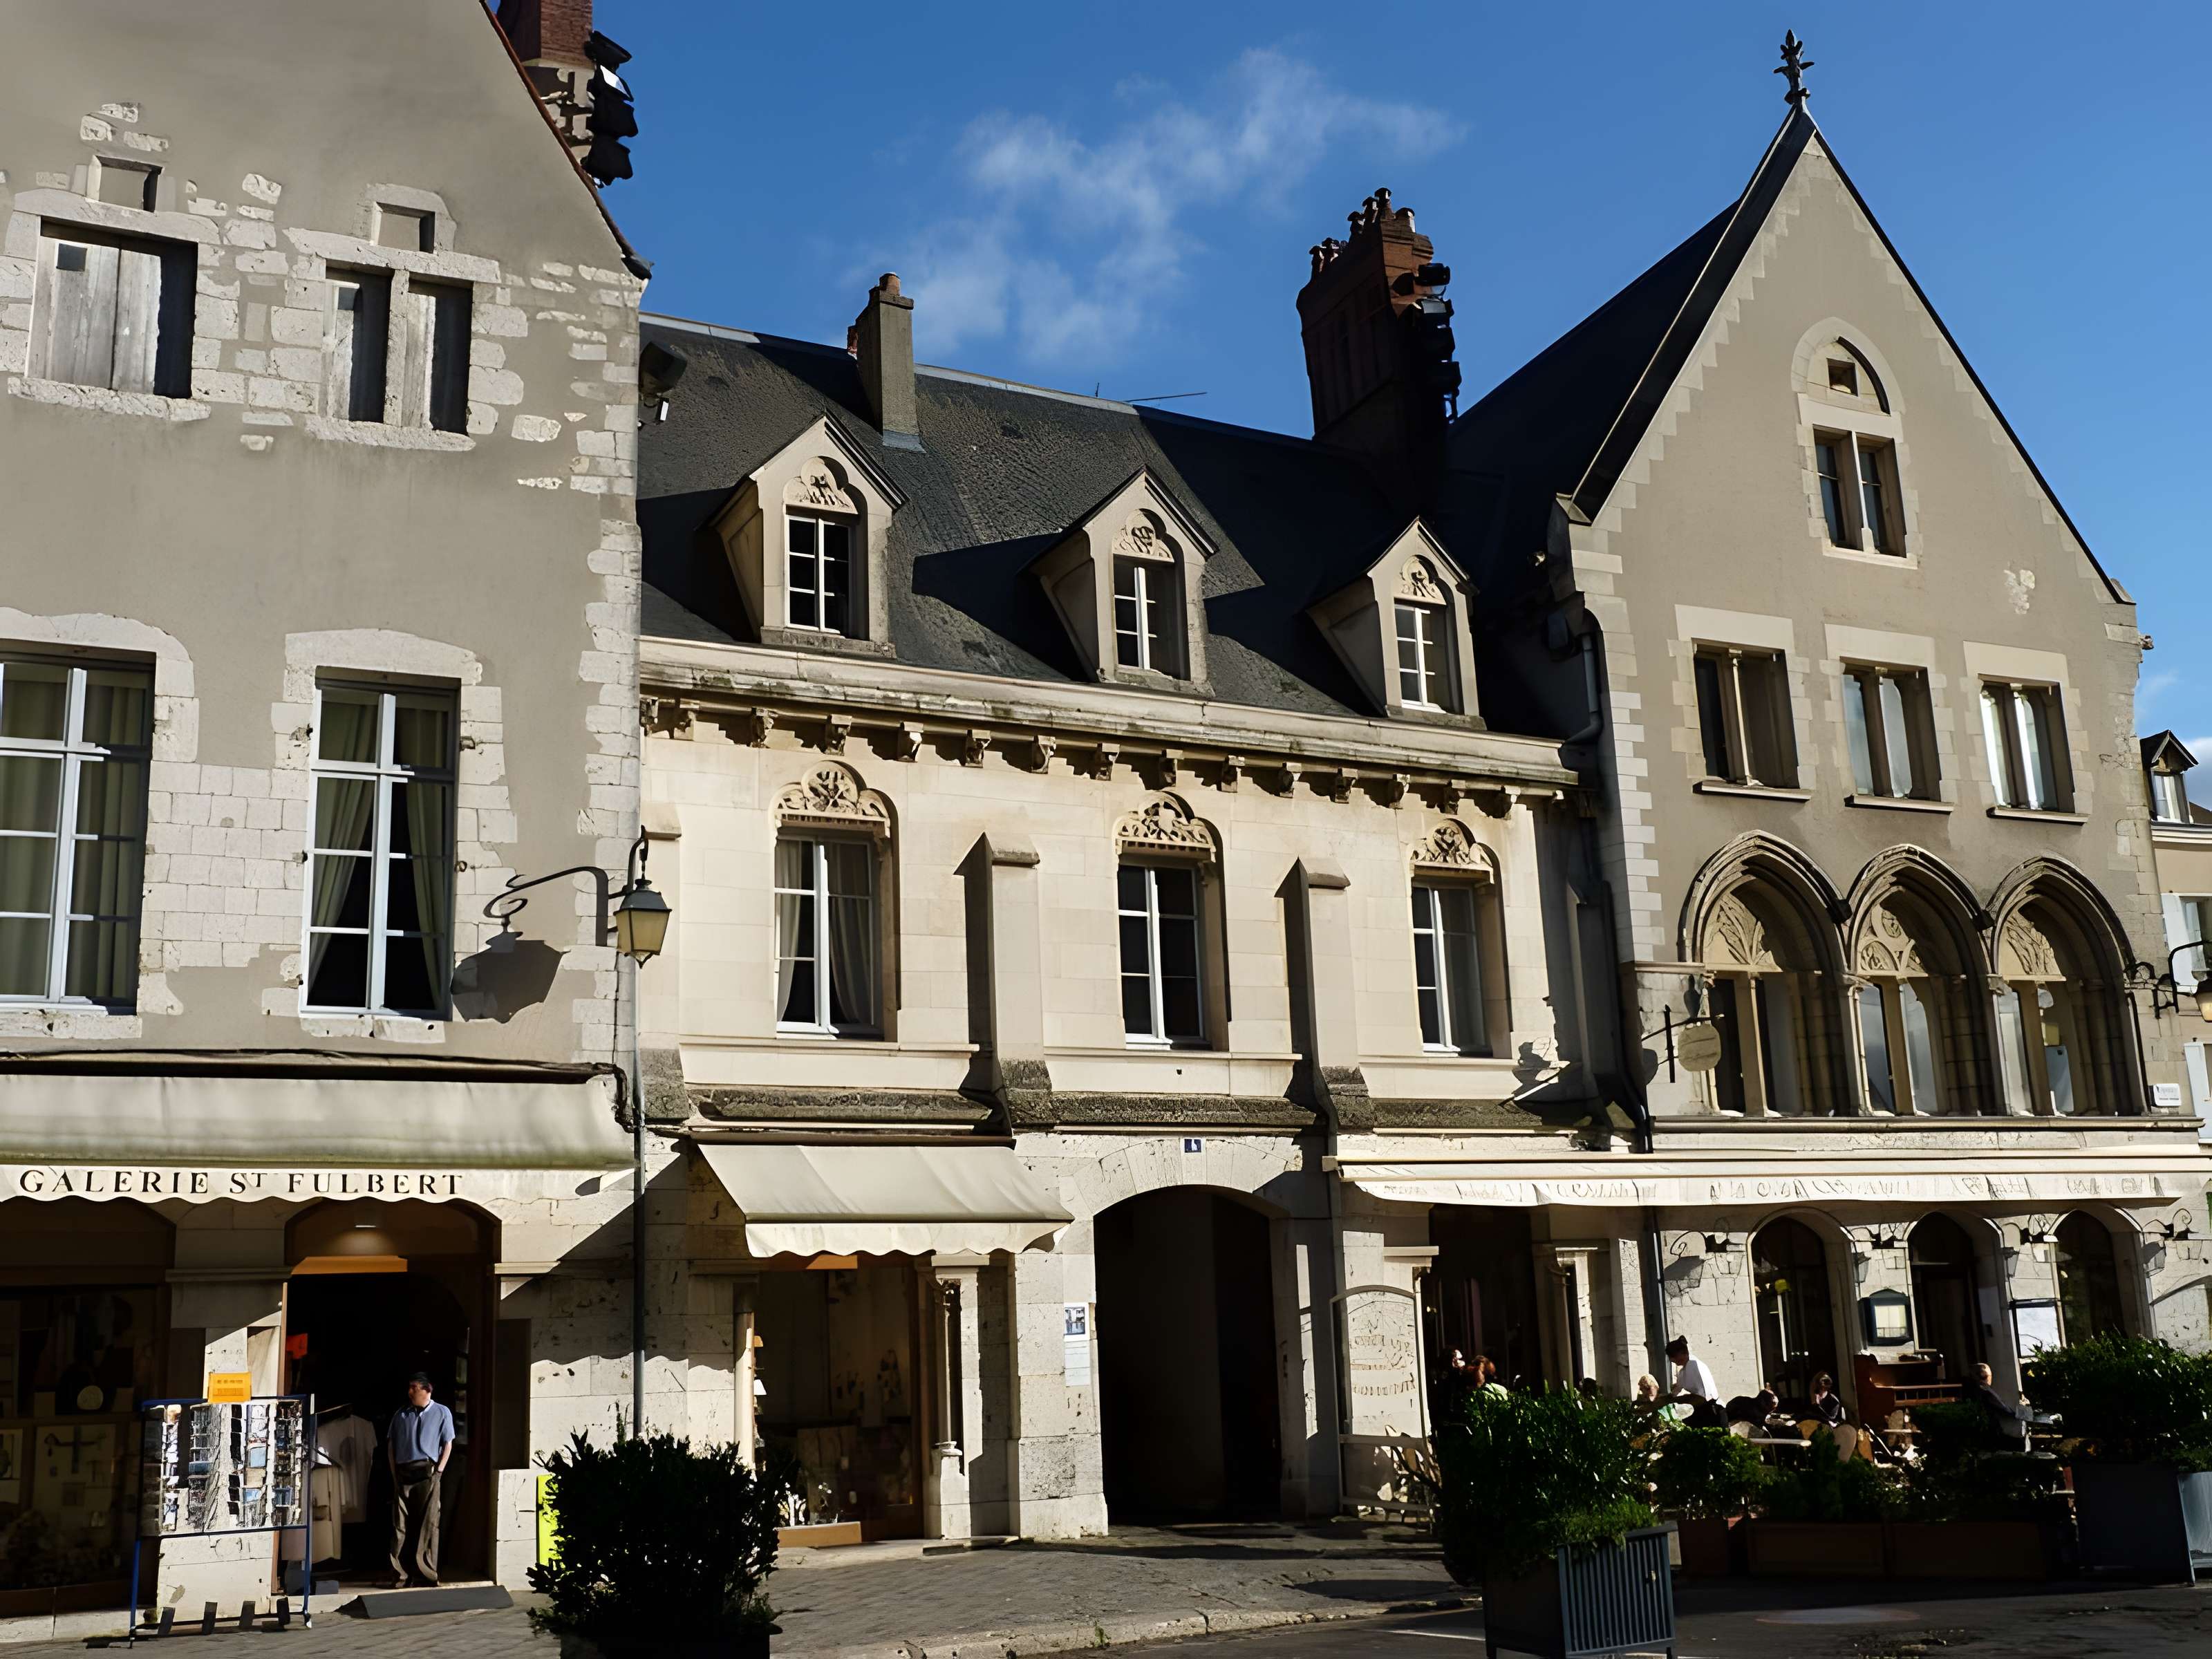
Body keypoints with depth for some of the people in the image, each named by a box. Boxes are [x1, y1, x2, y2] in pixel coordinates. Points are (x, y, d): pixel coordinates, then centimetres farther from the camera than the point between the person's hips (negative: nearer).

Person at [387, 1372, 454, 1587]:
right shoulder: (401, 1414, 15)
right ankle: (400, 1574, 4)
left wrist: (438, 1471, -4)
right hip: (403, 1474, 3)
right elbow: (391, 1446, 15)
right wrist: (395, 1474, 5)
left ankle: (424, 1574, -2)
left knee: (427, 1524, -5)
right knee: (401, 1525, 0)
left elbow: (448, 1444, 6)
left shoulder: (442, 1413, 7)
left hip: (427, 1473, -3)